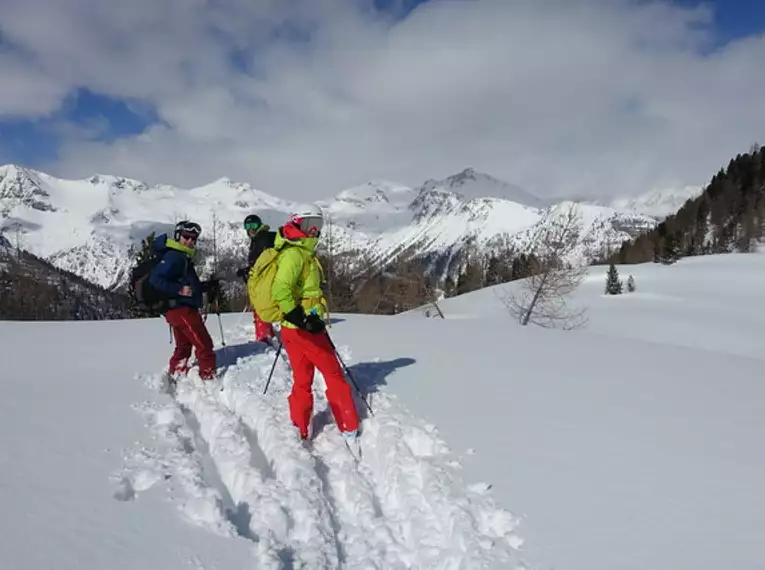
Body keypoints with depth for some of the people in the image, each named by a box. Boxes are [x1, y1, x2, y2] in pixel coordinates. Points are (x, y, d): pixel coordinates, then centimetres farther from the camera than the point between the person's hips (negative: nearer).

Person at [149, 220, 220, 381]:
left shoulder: (183, 258, 19)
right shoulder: (174, 256, -13)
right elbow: (155, 279, -22)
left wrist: (207, 285, 13)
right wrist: (179, 290, -25)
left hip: (179, 309, 11)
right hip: (181, 308, -11)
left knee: (184, 346, 20)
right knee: (204, 345, -7)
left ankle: (175, 378, 27)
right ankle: (209, 377, -2)